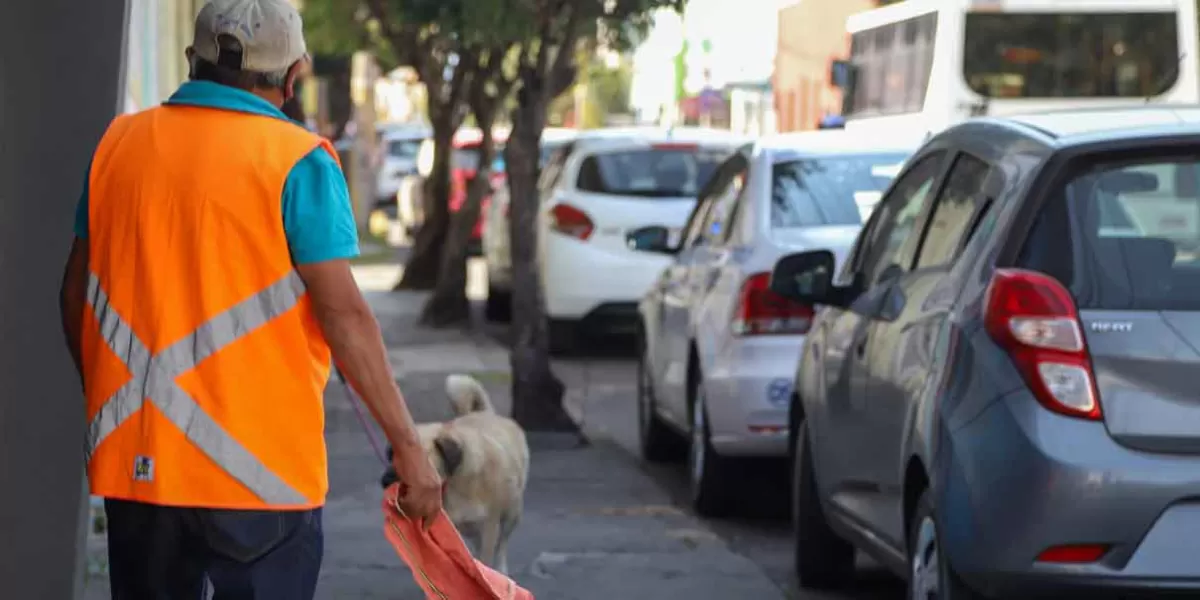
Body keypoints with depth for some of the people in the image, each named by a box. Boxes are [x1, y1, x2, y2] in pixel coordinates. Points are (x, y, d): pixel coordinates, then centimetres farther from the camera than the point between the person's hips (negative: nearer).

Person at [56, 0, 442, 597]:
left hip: (133, 458, 5)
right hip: (258, 468, -5)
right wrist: (407, 443, -8)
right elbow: (344, 314, -13)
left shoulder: (118, 144, 8)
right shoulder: (297, 162, -8)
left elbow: (77, 295, 14)